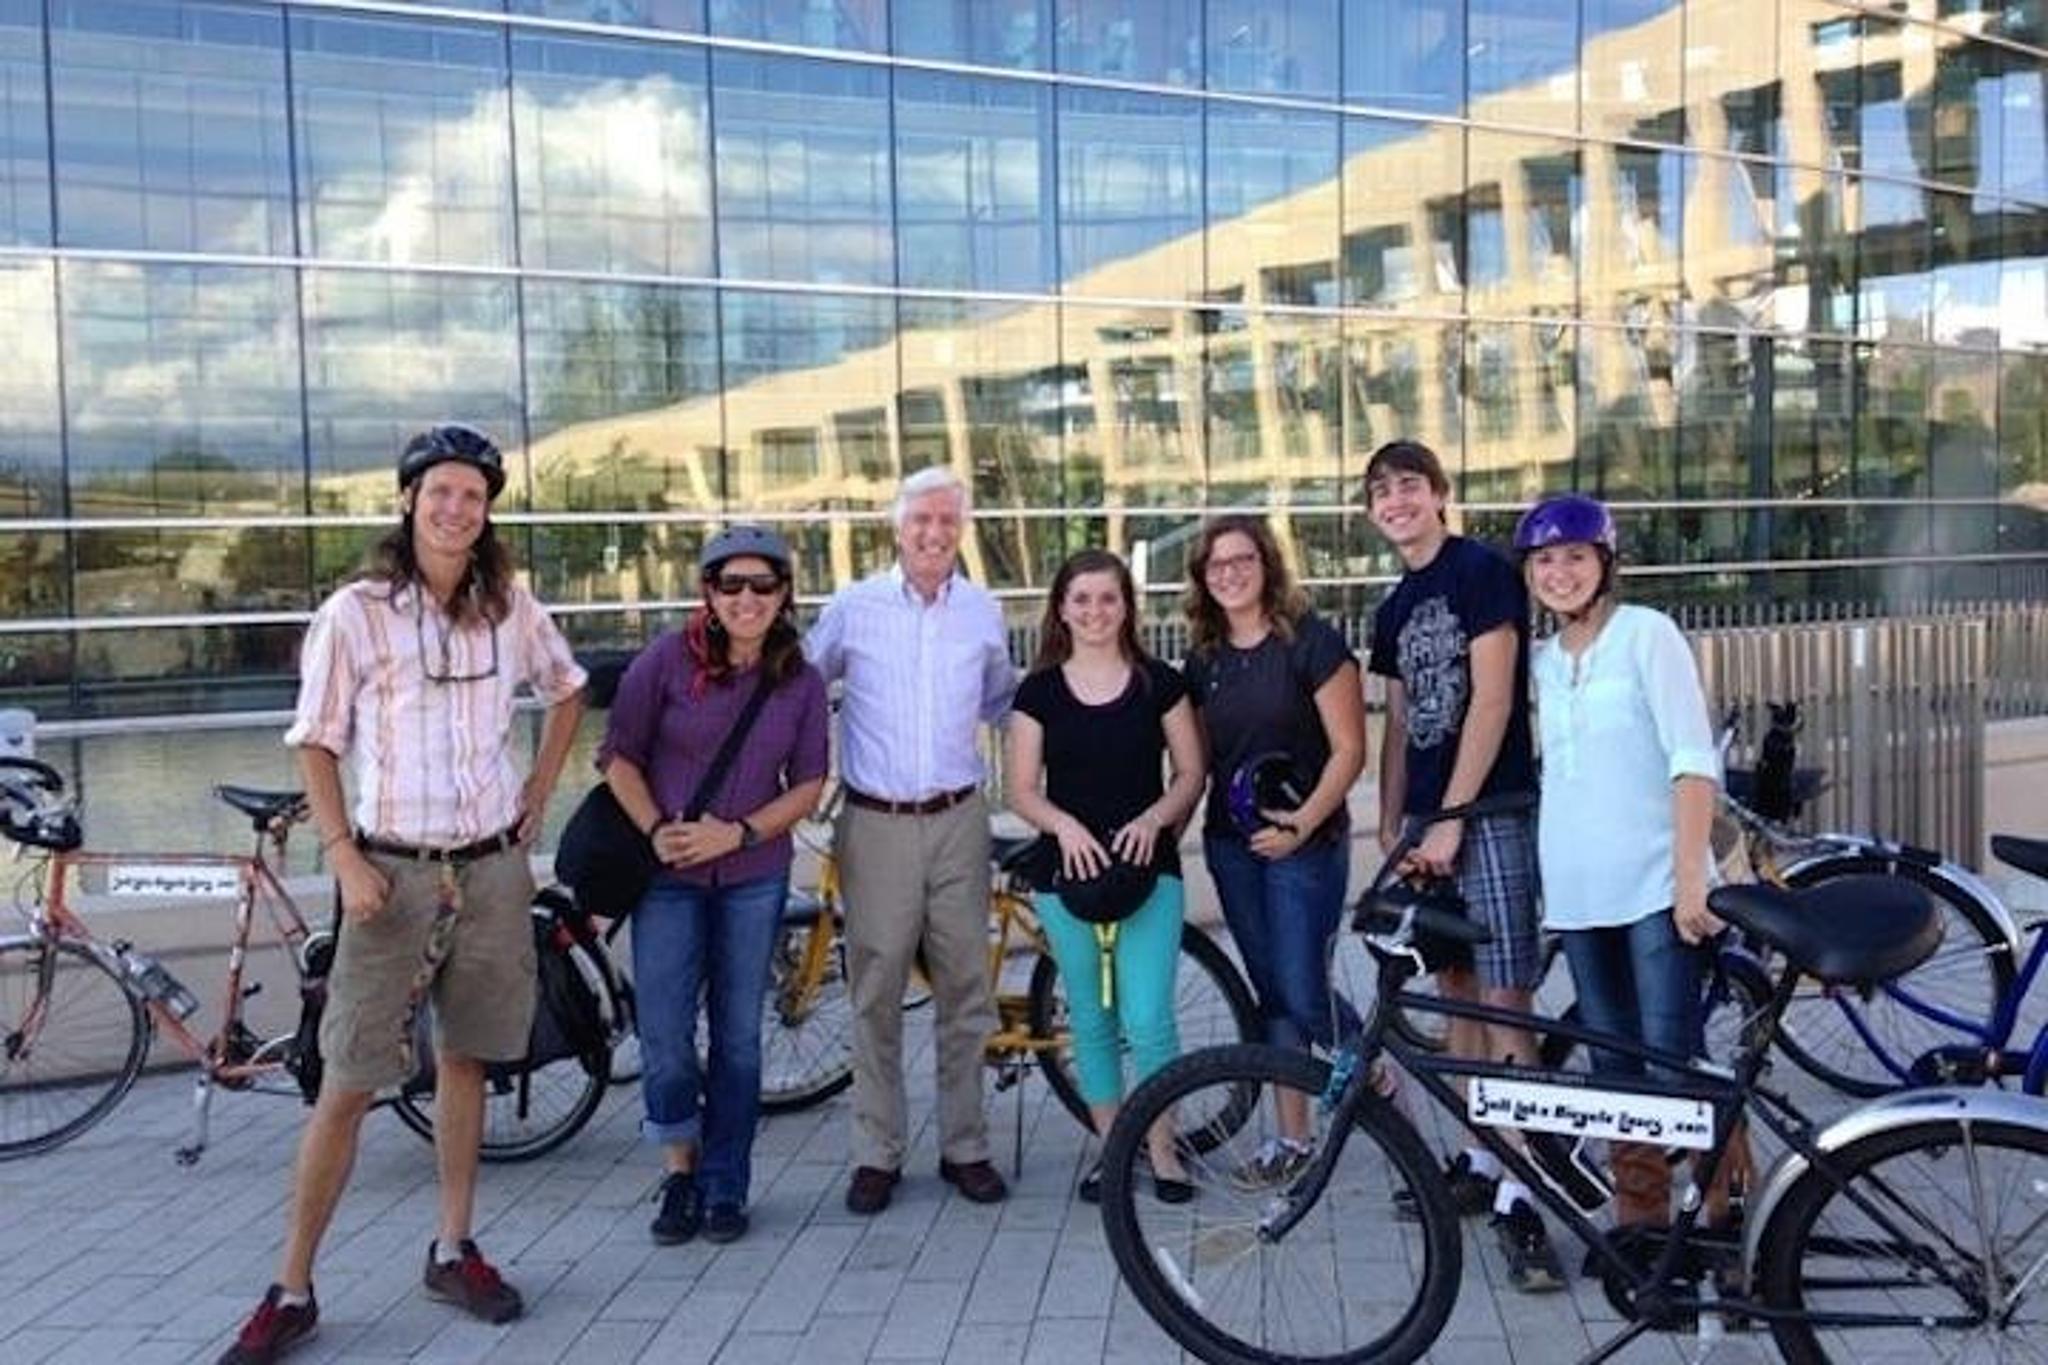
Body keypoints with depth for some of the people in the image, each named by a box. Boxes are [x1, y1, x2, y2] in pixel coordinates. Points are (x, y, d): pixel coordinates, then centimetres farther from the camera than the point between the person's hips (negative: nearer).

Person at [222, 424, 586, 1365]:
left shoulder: (510, 608, 3)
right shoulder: (353, 614, -7)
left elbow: (566, 691, 19)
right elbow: (316, 746, -3)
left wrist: (539, 792, 11)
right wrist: (345, 857, -12)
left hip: (492, 869, 4)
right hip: (395, 872, -3)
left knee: (465, 1059, 13)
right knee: (348, 1085, -1)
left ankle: (453, 1251, 26)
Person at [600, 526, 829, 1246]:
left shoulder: (801, 682, -1)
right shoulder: (666, 660, -8)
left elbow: (808, 785, 1)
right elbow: (619, 757, -3)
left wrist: (737, 832, -12)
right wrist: (656, 830, -16)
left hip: (754, 876, 2)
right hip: (669, 874, -2)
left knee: (739, 1036, 9)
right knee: (664, 1038, -1)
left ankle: (724, 1187, 24)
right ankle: (680, 1171, 23)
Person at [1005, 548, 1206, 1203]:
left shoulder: (1158, 683, 2)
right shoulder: (1040, 691, 3)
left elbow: (1190, 773, 5)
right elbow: (1022, 789, 2)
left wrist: (1155, 817, -14)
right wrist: (1064, 824, -16)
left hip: (1147, 866, -1)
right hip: (1069, 868, 2)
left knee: (1146, 1018, -7)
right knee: (1091, 1019, 10)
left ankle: (1162, 1149, 12)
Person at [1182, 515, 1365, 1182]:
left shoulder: (1312, 641, -10)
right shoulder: (1203, 658, 7)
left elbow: (1348, 749, -12)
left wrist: (1303, 821, -20)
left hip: (1304, 842, -5)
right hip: (1231, 845, 5)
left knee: (1303, 993, -5)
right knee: (1273, 995, 12)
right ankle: (1291, 1137, 22)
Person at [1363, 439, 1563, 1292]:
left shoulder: (1482, 571, -7)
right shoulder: (1394, 608, 16)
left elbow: (1491, 700, -13)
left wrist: (1450, 820, -15)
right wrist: (1390, 826, 12)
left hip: (1492, 811, -7)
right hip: (1427, 818, 8)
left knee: (1505, 997, -8)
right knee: (1457, 989, 11)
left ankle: (1518, 1193, -4)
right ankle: (1478, 1158, 21)